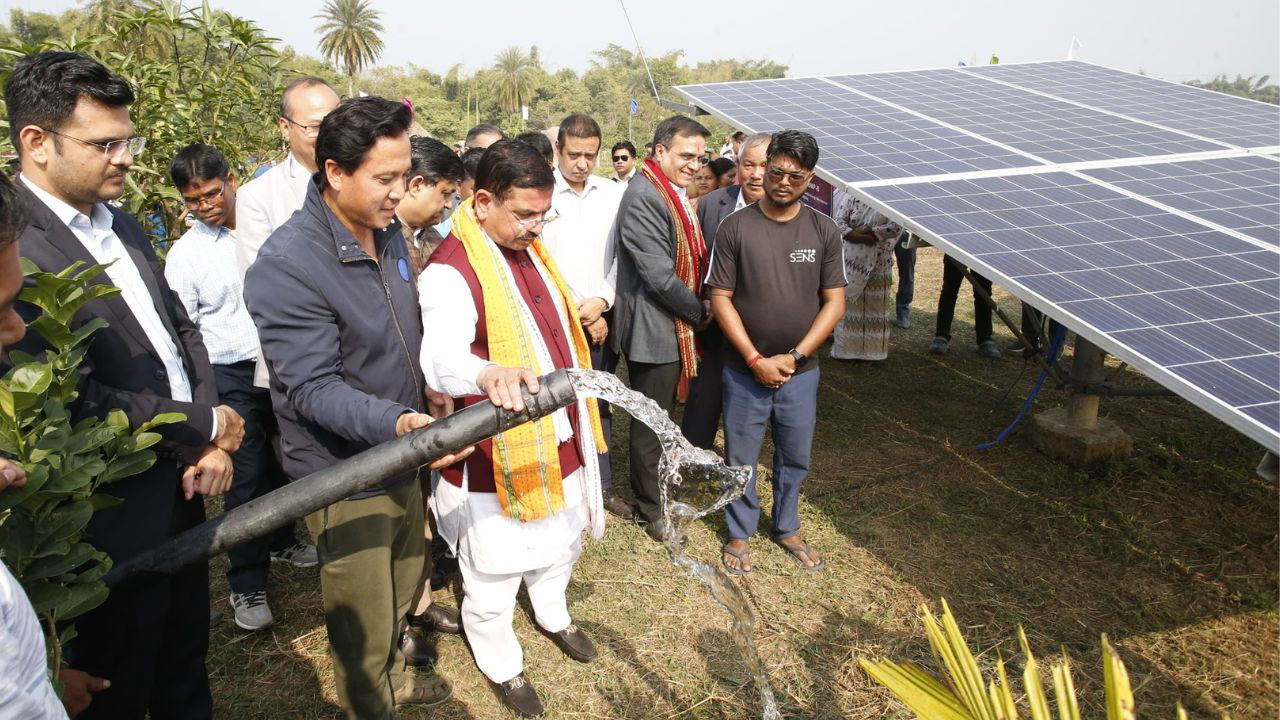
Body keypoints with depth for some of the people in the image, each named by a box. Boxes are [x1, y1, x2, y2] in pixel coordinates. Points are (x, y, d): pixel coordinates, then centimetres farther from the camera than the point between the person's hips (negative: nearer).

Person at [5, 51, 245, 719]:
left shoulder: (122, 224, 7)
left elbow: (179, 329, 10)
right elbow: (79, 404, -27)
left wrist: (208, 446, -3)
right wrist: (207, 427, -13)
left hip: (182, 483, 8)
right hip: (115, 519, -7)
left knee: (185, 660, 26)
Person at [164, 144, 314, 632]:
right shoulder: (185, 254, -5)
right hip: (233, 377, -3)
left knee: (281, 462, 18)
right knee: (246, 479, 1)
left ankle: (281, 541, 42)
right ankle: (247, 586, 16)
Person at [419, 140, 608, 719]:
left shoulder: (530, 248, 6)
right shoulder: (451, 271, -22)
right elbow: (442, 358, -40)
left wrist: (579, 419, 21)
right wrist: (489, 374, -62)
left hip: (559, 439, 8)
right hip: (497, 454, -8)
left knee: (560, 541, 28)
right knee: (494, 571, 11)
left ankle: (553, 616, 56)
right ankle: (501, 663, 37)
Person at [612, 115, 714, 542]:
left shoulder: (677, 195, 11)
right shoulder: (643, 196, -20)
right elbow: (659, 275, -24)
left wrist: (698, 308, 5)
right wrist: (700, 312, -12)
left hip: (678, 327, 9)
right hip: (653, 330, -9)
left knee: (660, 418, 21)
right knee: (651, 425, 5)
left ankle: (648, 489, 38)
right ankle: (652, 511, 21)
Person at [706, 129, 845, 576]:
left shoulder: (823, 231, -1)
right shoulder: (736, 227, -7)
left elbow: (834, 301, -1)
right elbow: (720, 299, -8)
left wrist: (795, 356, -10)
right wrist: (755, 360, -13)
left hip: (800, 371, 2)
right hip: (745, 370, -2)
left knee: (795, 458, 16)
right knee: (741, 459, 11)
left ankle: (787, 529, 39)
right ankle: (739, 534, 31)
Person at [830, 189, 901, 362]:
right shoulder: (852, 197, 2)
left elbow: (896, 226, -15)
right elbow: (838, 221, -6)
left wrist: (867, 231, -16)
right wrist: (856, 236, -20)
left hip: (879, 263, -1)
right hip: (852, 260, 1)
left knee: (875, 306, 5)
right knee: (848, 302, 5)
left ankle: (872, 349, 13)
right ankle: (846, 347, 13)